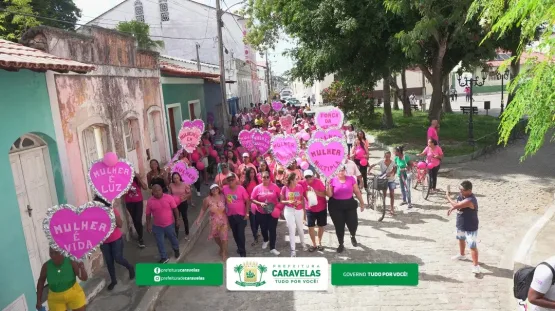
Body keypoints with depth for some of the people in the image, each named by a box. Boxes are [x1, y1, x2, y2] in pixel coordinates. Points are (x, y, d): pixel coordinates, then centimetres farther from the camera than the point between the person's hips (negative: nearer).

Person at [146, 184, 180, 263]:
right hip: (157, 226, 1)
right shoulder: (150, 201, -11)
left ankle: (176, 250, 49)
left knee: (173, 238, 21)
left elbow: (175, 209, -7)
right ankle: (164, 257, 29)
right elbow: (148, 214, -2)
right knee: (160, 243, 10)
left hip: (170, 224, 0)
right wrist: (148, 225, -2)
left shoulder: (169, 197, -15)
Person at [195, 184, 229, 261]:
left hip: (224, 220, -1)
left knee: (224, 237, -3)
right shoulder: (207, 199, -11)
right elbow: (203, 209, 0)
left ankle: (224, 254, 19)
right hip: (214, 221, 2)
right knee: (216, 237, 18)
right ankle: (221, 248, 49)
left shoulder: (223, 197, -12)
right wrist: (199, 219, -4)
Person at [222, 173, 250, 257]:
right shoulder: (224, 189, -6)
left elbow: (247, 201, -9)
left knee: (241, 233, -1)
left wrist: (247, 213, -12)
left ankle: (242, 251, 14)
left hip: (241, 215, -4)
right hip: (230, 215, 4)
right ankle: (239, 247, 39)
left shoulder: (241, 188, -14)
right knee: (235, 233, 17)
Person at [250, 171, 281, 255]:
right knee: (263, 228, 19)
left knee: (272, 229, 0)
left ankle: (272, 248, 12)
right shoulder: (257, 188, -7)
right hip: (261, 213, 1)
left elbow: (280, 198, -2)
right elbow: (252, 199, -5)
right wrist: (260, 203, -19)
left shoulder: (275, 187, -8)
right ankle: (265, 240, 49)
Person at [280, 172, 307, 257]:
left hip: (299, 210, 2)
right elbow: (281, 200, -3)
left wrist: (304, 211, -5)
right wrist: (288, 201, -21)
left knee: (300, 228, 17)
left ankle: (302, 243, 44)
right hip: (289, 211, -1)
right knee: (291, 230, 3)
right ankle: (293, 250, 15)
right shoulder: (285, 188, -12)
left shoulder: (300, 187, -8)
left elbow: (303, 199, 2)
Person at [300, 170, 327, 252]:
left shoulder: (318, 182, -15)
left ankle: (319, 243, 30)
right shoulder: (303, 183, -11)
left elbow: (324, 194, -18)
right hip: (310, 209, 1)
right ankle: (314, 244, 19)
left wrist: (314, 191, -29)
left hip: (322, 208, -1)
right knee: (310, 227, 1)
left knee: (321, 226, 11)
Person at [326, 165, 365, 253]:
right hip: (336, 207, -1)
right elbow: (329, 195, -7)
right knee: (339, 226, 6)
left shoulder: (351, 179, 1)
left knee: (353, 223, -1)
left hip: (349, 205, 1)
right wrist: (328, 185, -20)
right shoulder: (332, 180, -4)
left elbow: (357, 191, 7)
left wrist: (362, 202, 9)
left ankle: (353, 237, 35)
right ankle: (341, 245, 26)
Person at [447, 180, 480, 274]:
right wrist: (452, 208, -5)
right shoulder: (461, 195, -4)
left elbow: (456, 205, -35)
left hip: (470, 227, -10)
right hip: (461, 225, 10)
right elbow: (457, 204, 16)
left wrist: (448, 196, -21)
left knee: (472, 246, -5)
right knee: (461, 239, 29)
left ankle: (475, 265, 4)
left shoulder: (470, 200, -34)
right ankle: (462, 255, 52)